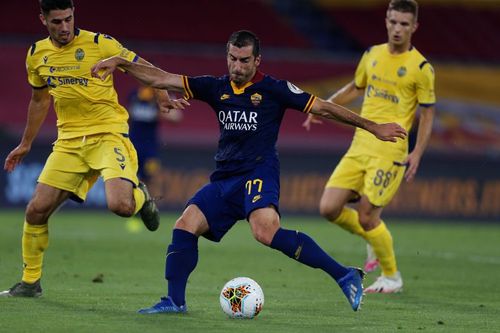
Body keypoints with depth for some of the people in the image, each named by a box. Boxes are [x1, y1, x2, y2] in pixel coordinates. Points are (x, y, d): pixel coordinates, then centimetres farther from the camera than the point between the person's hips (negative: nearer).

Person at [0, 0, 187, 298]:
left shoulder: (99, 44, -9)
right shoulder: (37, 55, 6)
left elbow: (143, 68, -1)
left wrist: (164, 97, -17)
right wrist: (26, 144, 28)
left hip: (108, 135, -5)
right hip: (69, 141, 5)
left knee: (121, 205, -27)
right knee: (37, 210, -3)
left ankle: (140, 197, 12)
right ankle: (30, 282, 16)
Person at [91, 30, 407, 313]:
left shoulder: (273, 88, -1)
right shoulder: (217, 88, 11)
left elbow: (324, 108, 2)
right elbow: (163, 79, 9)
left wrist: (374, 127, 2)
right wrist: (120, 63, 1)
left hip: (258, 175, -6)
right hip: (224, 179, 6)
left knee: (267, 232, -30)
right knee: (185, 226, -8)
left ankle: (345, 276, -26)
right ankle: (174, 301, 0)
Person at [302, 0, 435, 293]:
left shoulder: (420, 68, -6)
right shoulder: (373, 55, 10)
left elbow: (428, 113, -2)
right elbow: (355, 88, 26)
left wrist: (417, 154, -13)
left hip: (390, 150, -6)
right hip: (360, 145, 6)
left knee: (367, 217, -8)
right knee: (329, 208, -3)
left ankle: (392, 278, 13)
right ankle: (375, 241, 24)